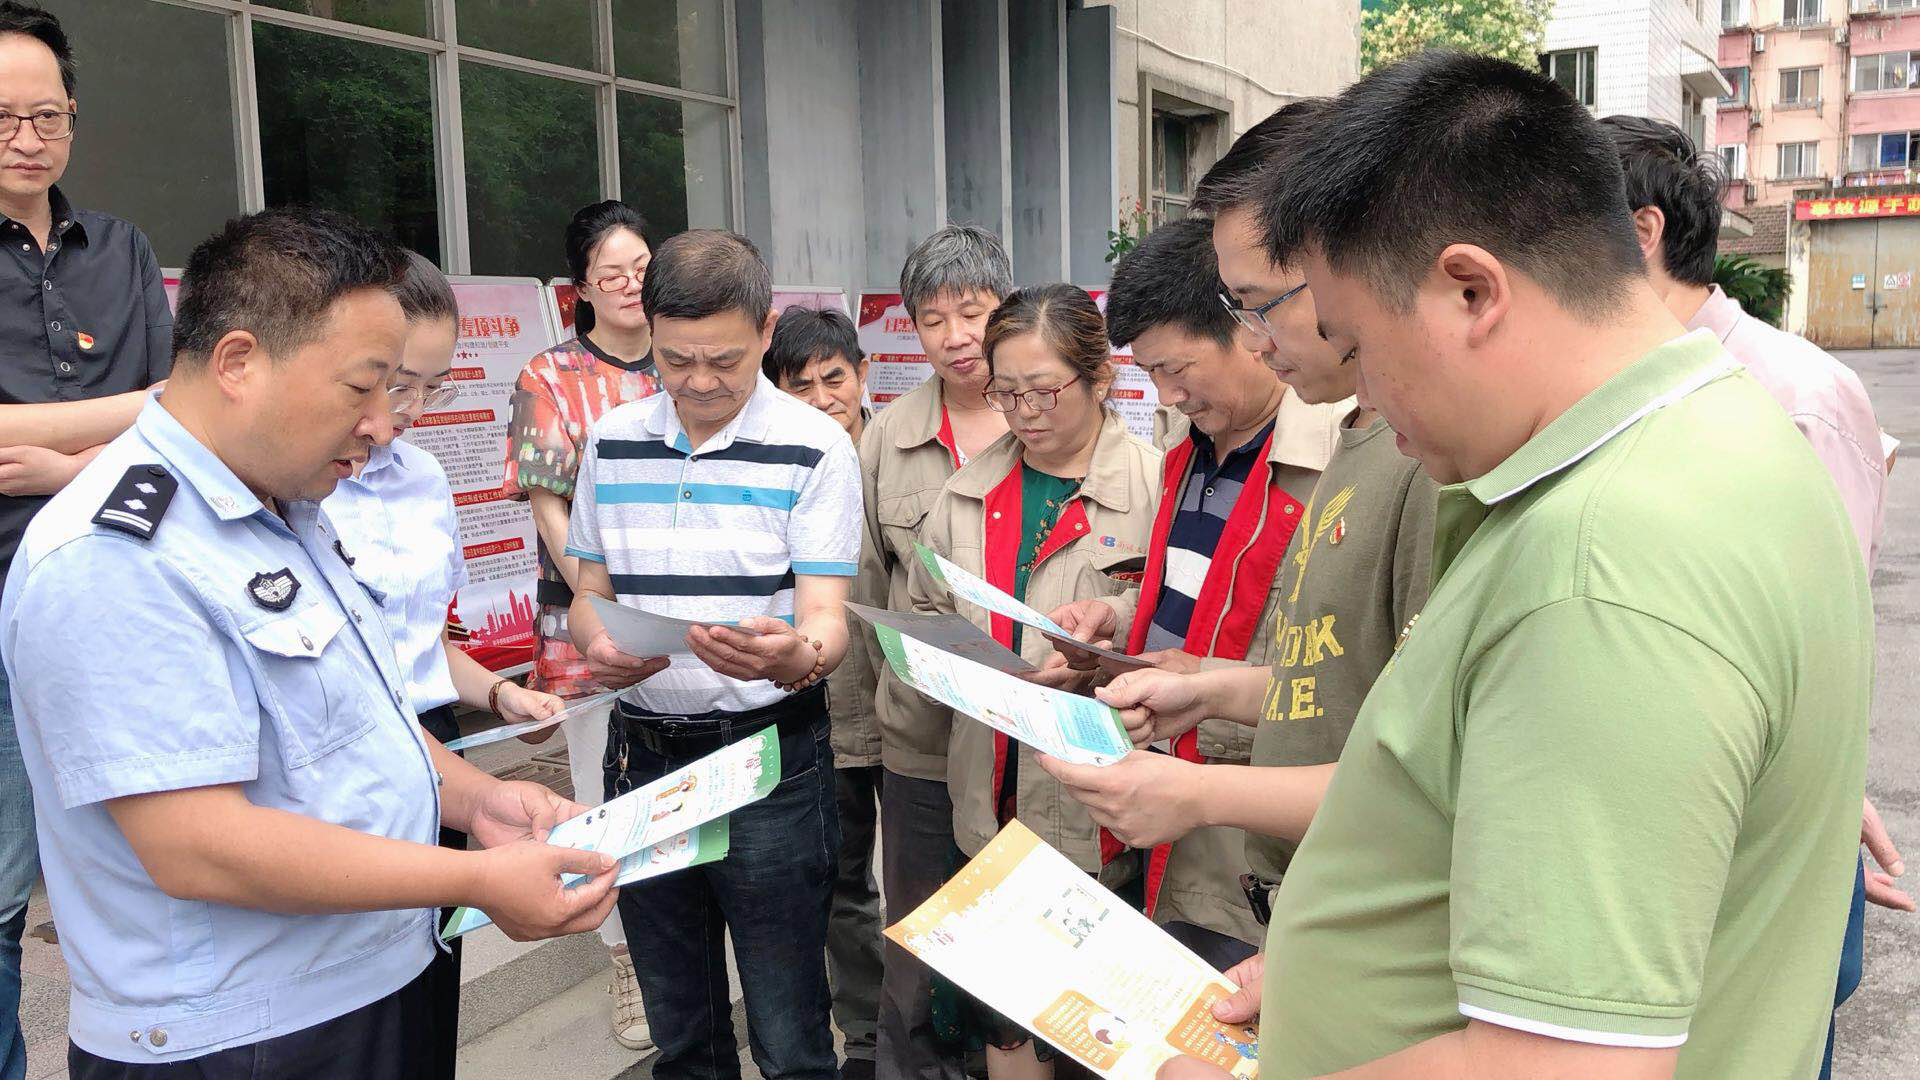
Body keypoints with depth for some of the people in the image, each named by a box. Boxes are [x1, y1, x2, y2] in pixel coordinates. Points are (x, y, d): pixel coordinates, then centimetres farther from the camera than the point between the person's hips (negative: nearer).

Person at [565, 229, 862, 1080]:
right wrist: (597, 646, -12)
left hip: (770, 757, -4)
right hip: (644, 749, 4)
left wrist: (794, 655, -36)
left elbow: (826, 619, -12)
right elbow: (589, 593, 12)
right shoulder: (612, 442, 5)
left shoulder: (813, 449, -8)